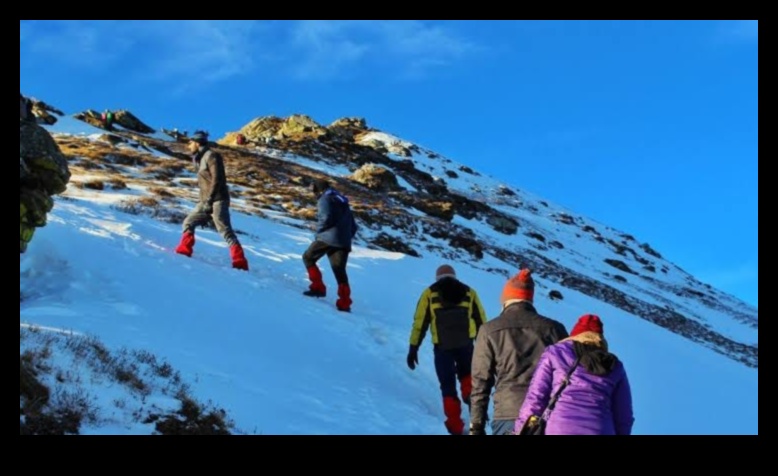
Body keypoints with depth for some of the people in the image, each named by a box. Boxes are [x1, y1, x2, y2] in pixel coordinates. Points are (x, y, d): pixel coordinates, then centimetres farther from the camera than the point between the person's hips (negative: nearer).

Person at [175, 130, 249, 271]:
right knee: (188, 223, 9)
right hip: (206, 202, 10)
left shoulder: (211, 156, -6)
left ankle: (240, 262, -22)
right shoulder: (201, 159, 23)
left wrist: (209, 200, -21)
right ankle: (184, 251, 13)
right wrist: (203, 202, 24)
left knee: (225, 230, -17)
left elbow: (217, 180, -16)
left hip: (217, 200, -10)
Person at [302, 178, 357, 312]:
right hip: (344, 243, 7)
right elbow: (353, 226, 24)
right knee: (340, 272, 5)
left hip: (328, 238, -7)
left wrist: (319, 229, 0)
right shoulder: (342, 201, 27)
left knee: (308, 258, 13)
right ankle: (345, 303, -6)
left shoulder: (325, 199, 1)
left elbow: (326, 218, -16)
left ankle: (318, 287, 2)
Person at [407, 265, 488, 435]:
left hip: (442, 346, -1)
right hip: (465, 344, 1)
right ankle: (470, 395, -2)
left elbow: (420, 322, 4)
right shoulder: (469, 292, 15)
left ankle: (455, 426, 8)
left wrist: (413, 348, 6)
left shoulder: (429, 293, 11)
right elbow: (481, 322, 12)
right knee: (466, 374, 27)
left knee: (448, 386, 10)